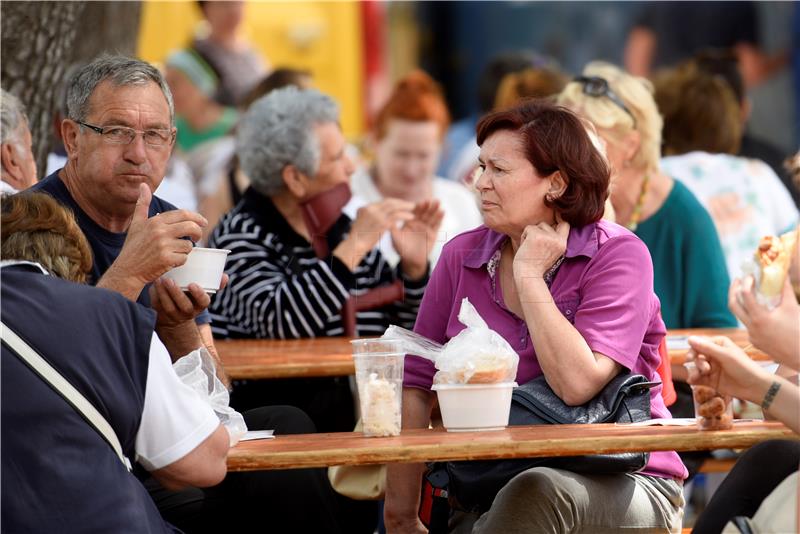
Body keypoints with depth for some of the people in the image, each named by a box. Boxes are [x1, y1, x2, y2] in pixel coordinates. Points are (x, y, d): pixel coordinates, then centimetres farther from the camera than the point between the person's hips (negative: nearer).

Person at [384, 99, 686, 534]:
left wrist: (530, 277, -13)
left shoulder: (618, 255, -8)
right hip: (500, 489, 3)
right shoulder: (462, 257, 6)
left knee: (537, 491, -36)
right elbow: (415, 386, 4)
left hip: (619, 487, -2)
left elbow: (577, 385, -22)